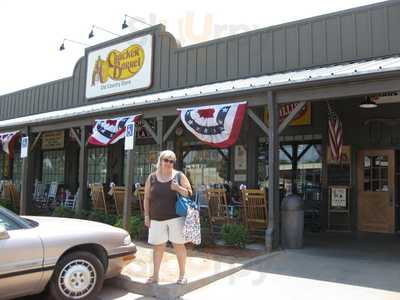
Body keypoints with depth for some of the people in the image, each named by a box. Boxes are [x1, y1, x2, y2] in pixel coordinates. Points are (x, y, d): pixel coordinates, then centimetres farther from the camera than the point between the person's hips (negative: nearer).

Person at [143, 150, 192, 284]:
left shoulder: (179, 176, 2)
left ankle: (182, 275, 16)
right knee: (158, 246, 8)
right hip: (157, 218, 2)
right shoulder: (152, 177, 7)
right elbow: (147, 198, 9)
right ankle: (155, 275, 22)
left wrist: (178, 188, -16)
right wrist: (146, 216, 4)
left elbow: (189, 194, 2)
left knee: (179, 245, 3)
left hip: (176, 217, -2)